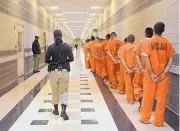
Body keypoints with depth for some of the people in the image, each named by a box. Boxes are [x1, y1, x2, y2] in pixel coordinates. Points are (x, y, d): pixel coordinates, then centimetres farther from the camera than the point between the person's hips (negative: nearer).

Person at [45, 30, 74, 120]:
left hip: (54, 71, 0)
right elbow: (71, 59, -2)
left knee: (55, 91, 15)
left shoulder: (50, 47, -6)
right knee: (64, 91, 5)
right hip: (64, 71, 0)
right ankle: (63, 111, -8)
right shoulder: (67, 46, -4)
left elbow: (47, 60, -4)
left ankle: (56, 109, 27)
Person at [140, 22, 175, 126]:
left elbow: (146, 58, -12)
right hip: (163, 74, 1)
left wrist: (152, 74, -11)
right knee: (161, 98, 8)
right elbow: (170, 59, -4)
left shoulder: (148, 42, -5)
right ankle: (159, 121, 15)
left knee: (148, 96, 11)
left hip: (151, 73, -1)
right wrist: (164, 73, -7)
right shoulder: (168, 43, 1)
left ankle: (145, 118, 22)